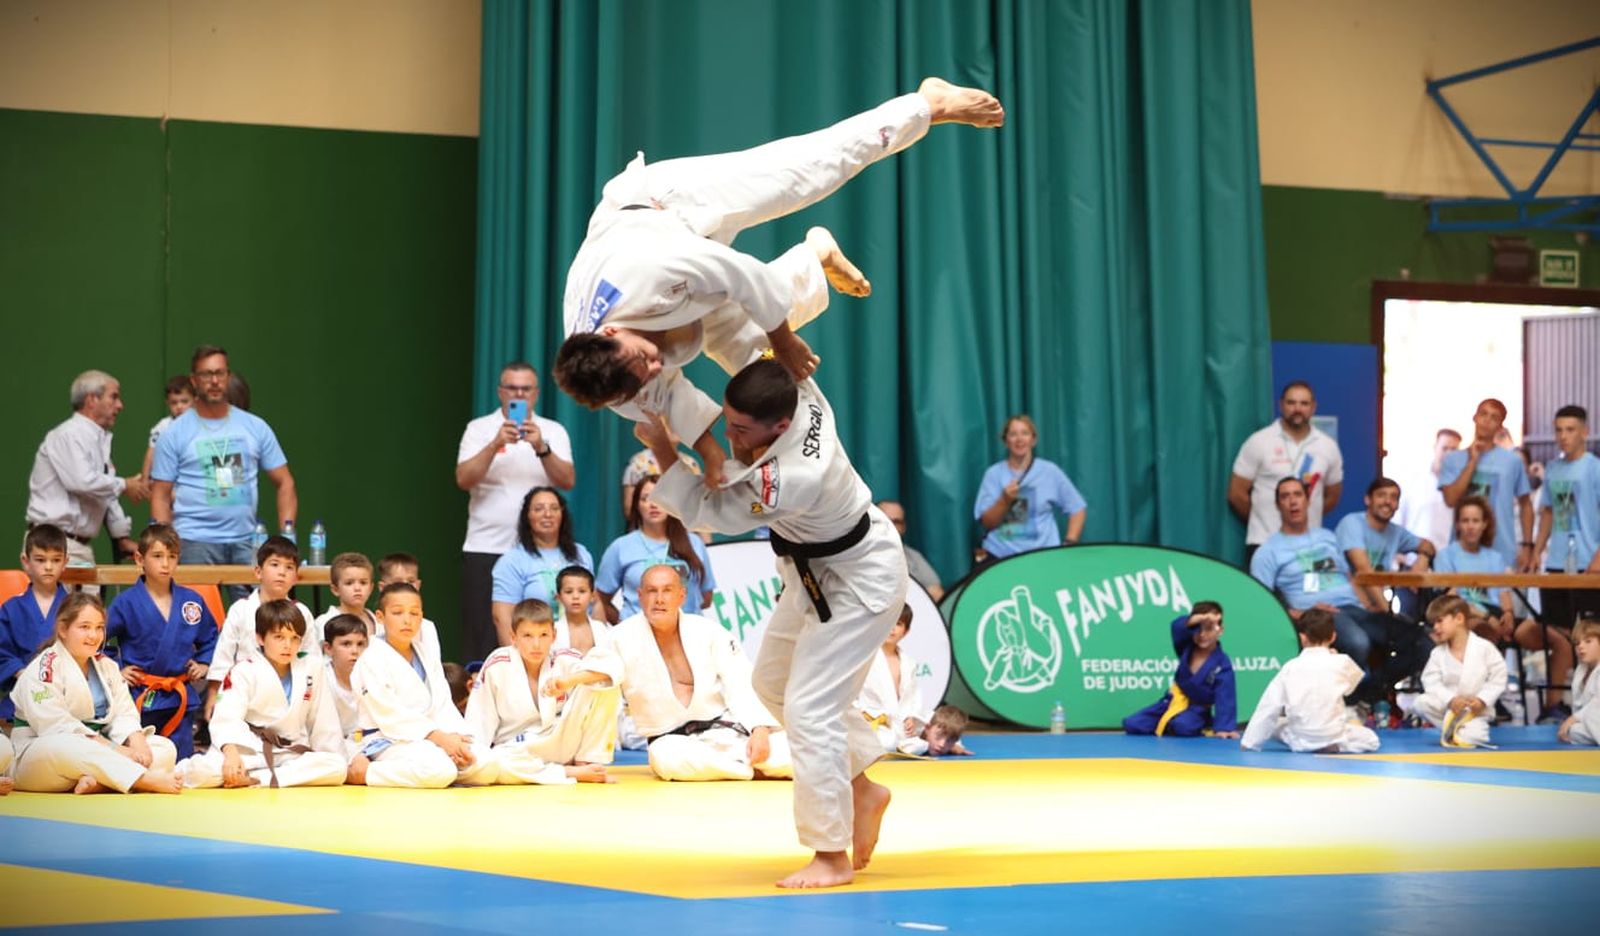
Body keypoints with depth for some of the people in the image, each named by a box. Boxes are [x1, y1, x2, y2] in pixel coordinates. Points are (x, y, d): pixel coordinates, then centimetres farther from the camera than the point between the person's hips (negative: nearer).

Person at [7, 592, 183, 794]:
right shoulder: (44, 670, -11)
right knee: (67, 748, -42)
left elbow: (123, 713, 5)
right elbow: (57, 727, -21)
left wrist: (136, 741, -19)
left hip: (94, 751, 8)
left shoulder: (106, 666, 13)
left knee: (165, 749, -8)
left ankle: (99, 781, -34)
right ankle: (148, 780, -43)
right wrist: (111, 750, -26)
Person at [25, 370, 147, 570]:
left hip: (82, 545, 9)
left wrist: (122, 537, 15)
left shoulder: (100, 439, 17)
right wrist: (123, 486, -12)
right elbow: (82, 481, -24)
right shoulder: (68, 436, -11)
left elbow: (106, 494, 19)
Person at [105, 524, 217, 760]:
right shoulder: (126, 603, -7)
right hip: (140, 699, -3)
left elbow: (210, 638, 20)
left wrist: (204, 664, 7)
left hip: (180, 699, 3)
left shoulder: (192, 601, 4)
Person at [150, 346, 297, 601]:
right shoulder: (175, 433, 5)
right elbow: (160, 496, 3)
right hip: (196, 542, -2)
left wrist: (287, 530, 0)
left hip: (246, 541, 2)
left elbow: (284, 482, 13)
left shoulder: (256, 427, 11)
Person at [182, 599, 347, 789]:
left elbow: (323, 720, 14)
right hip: (247, 751, -5)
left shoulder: (312, 668, 7)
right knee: (201, 772, -34)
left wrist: (331, 758, 10)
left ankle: (254, 780, -26)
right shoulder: (245, 671, -4)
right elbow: (227, 716, -17)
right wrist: (230, 751, -35)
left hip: (291, 754, 5)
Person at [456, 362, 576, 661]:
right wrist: (496, 444, -19)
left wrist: (541, 448, -19)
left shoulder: (554, 431, 10)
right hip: (486, 548, -1)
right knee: (483, 640, -4)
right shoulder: (479, 429, 6)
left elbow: (567, 481, -4)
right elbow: (464, 479, -8)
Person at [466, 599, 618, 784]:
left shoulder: (563, 662, -7)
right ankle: (574, 773, -26)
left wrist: (570, 680, -37)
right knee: (489, 764, -39)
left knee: (600, 683, -18)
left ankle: (588, 762, -13)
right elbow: (478, 721, -5)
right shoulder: (496, 666, -9)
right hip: (517, 752, -1)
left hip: (561, 745, 1)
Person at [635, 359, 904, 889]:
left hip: (860, 582, -10)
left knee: (809, 709, -13)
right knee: (773, 683, 19)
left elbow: (705, 509, -28)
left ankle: (832, 855, -2)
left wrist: (661, 447, -22)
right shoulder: (796, 392, -20)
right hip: (817, 571, 10)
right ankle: (861, 789, 30)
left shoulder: (792, 479, -41)